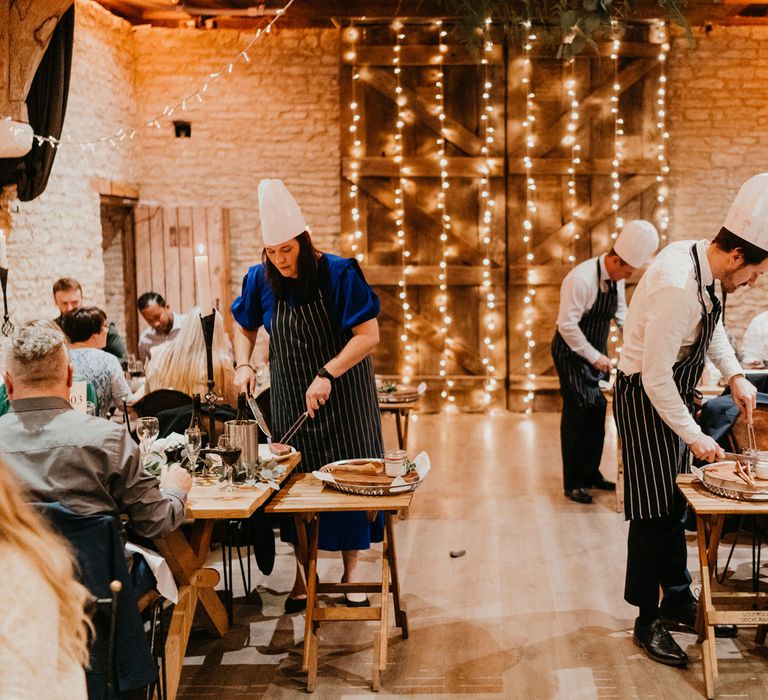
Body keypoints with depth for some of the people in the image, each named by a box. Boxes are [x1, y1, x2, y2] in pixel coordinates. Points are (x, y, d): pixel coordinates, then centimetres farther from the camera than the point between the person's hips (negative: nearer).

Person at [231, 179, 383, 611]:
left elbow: (369, 335, -20)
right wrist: (244, 364, -5)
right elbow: (246, 328, 13)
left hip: (342, 396, -3)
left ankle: (351, 572, 16)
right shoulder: (261, 280, -4)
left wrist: (327, 374, -28)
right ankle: (303, 576, 18)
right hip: (290, 398, 3)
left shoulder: (338, 274, -17)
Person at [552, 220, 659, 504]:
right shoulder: (582, 278, -25)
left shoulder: (616, 279, 0)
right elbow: (567, 324, -26)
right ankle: (572, 483, 6)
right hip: (572, 353, -8)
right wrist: (594, 357, -23)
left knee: (597, 414, 12)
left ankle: (591, 473, 26)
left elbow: (622, 314, 13)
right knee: (577, 415, -4)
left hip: (596, 353, 8)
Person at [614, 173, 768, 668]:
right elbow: (656, 376, -27)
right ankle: (648, 621, 14)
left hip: (672, 396, 9)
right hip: (646, 400, -9)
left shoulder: (699, 260, -3)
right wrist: (694, 436, -20)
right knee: (654, 514, 0)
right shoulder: (679, 286, -31)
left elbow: (711, 326, 17)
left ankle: (678, 601, 32)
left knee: (674, 506, 18)